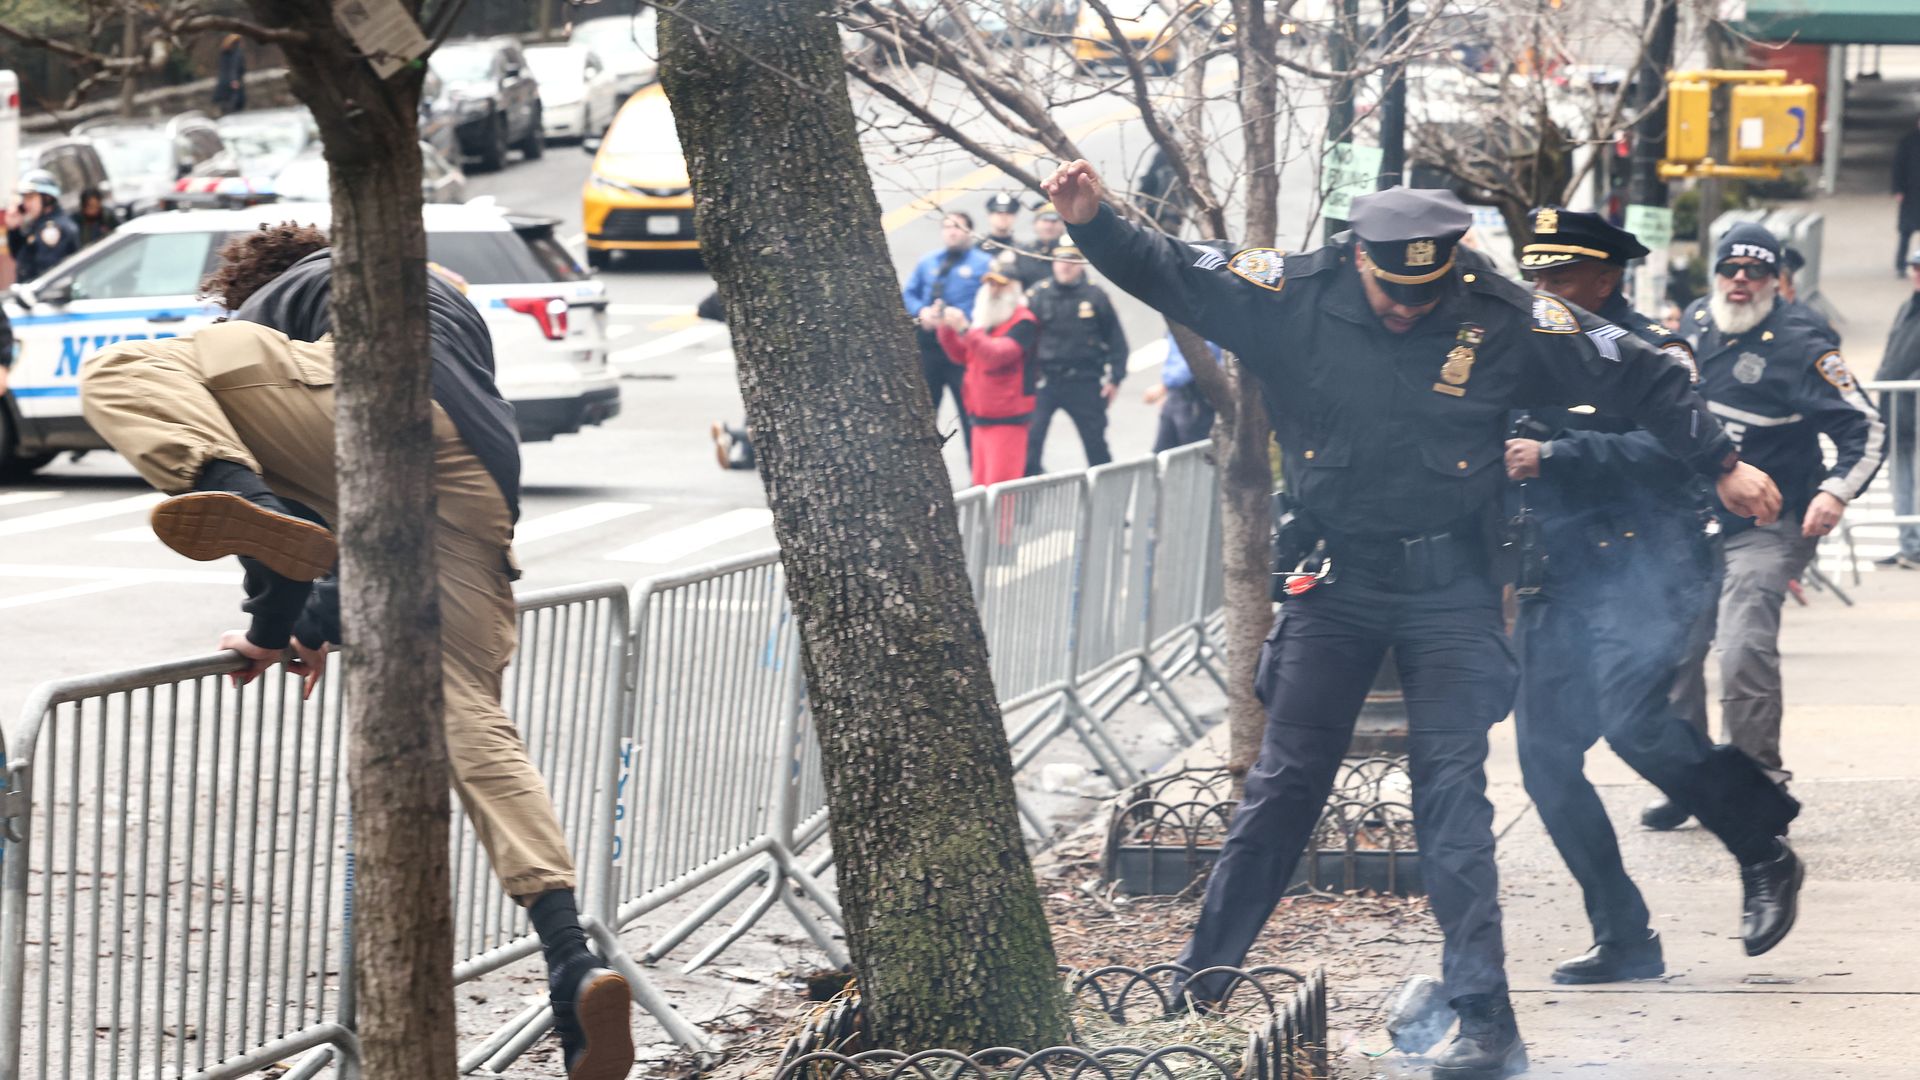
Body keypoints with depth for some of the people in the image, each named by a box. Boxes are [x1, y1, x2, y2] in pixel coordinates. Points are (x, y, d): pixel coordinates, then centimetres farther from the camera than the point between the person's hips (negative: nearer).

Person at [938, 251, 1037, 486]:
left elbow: (996, 354, -24)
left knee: (1000, 486, -12)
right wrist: (947, 329, 3)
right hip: (981, 415, 9)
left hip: (1008, 417, -9)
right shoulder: (986, 319, 15)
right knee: (981, 486, 11)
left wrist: (965, 330, -32)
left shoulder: (1023, 323, -10)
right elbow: (963, 356, 20)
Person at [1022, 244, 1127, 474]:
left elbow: (1116, 340, 4)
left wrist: (1115, 379, 0)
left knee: (1095, 442, 11)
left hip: (1084, 383, 0)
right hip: (1045, 380, 0)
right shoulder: (1039, 294, -1)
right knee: (1030, 439, -10)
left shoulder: (1095, 296, -1)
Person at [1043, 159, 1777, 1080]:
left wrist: (1721, 465, 4)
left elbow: (1635, 377, 0)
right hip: (1332, 579, 2)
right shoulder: (1292, 299, -8)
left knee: (1452, 790, -7)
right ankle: (1197, 980, 13)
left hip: (1449, 589, -2)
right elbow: (1169, 273, -5)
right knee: (1284, 780, 4)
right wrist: (1094, 223, -22)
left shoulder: (1501, 321, -9)